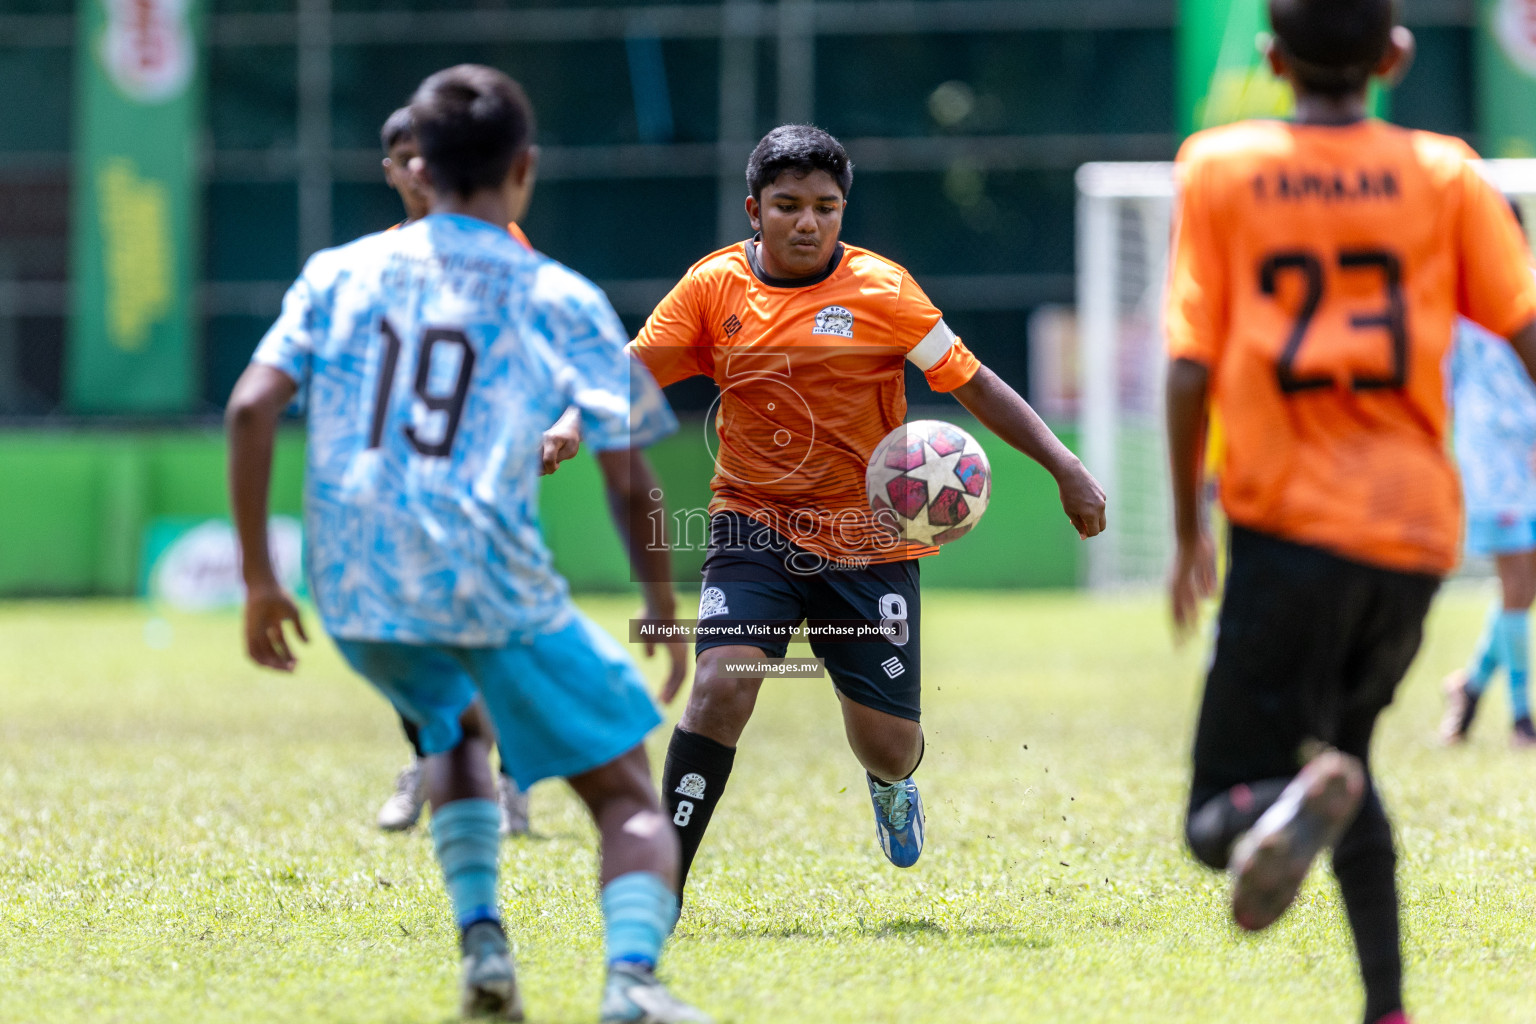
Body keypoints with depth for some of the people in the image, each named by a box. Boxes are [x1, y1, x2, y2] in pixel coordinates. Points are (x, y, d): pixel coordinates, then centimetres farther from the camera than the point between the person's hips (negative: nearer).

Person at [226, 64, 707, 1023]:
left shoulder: (338, 274, 10)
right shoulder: (559, 300, 3)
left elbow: (252, 406, 0)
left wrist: (259, 578, 5)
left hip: (356, 586, 4)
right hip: (495, 583, -4)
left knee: (456, 724, 34)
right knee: (627, 792, 5)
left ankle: (482, 940, 15)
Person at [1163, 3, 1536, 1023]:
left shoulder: (1220, 170, 2)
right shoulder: (1444, 175, 5)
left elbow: (1189, 369, -2)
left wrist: (1189, 532, 8)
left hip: (1288, 521, -3)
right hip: (1416, 527, 3)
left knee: (1219, 818, -1)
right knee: (1342, 747, 27)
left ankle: (1303, 800, -37)